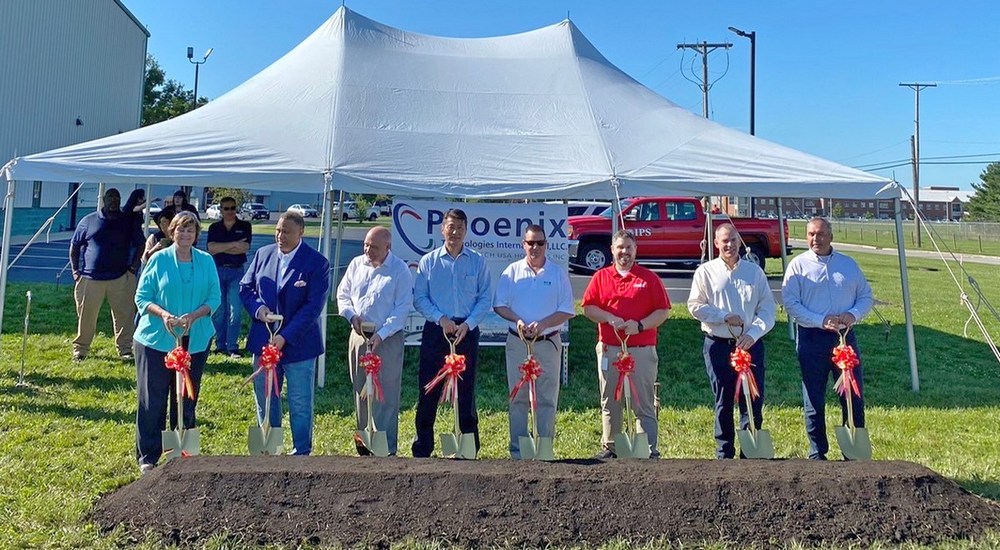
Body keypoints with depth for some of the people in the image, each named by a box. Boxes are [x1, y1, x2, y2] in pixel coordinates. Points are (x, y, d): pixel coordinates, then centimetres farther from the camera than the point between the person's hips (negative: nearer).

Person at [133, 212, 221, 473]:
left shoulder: (207, 261, 5)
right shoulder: (159, 260, -1)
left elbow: (214, 297, 3)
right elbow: (142, 297, -1)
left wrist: (193, 316, -15)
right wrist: (163, 314, -19)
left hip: (195, 341, 2)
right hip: (156, 339, -2)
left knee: (187, 399, 10)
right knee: (152, 400, 2)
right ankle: (147, 457, 14)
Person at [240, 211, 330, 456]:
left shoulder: (317, 263, -11)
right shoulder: (263, 254, 4)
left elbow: (313, 306, -16)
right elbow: (245, 287, 12)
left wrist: (285, 337, -21)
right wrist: (257, 308, -10)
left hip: (298, 343, -5)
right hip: (263, 341, 5)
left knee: (300, 404, 6)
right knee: (265, 400, 16)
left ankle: (301, 452, 21)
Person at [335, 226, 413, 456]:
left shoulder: (400, 270, -6)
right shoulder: (356, 264, 9)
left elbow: (403, 308, -10)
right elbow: (342, 294, 16)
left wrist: (381, 334, -18)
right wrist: (352, 315, -4)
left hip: (387, 340, -5)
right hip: (358, 336, 5)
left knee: (386, 395, -5)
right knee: (361, 392, 11)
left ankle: (386, 449, 2)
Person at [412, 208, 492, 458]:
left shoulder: (477, 261, 6)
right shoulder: (428, 261, 5)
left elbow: (485, 299, 3)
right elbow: (419, 298, 2)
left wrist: (468, 324, -10)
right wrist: (441, 318, -11)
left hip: (467, 331, 0)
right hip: (435, 331, 0)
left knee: (466, 390, 5)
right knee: (428, 389, 1)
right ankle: (422, 449, 11)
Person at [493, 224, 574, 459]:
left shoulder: (558, 273, 3)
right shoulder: (512, 271, 5)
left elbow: (567, 311, 0)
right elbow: (499, 305, 4)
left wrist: (543, 324, -14)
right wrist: (518, 320, -13)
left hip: (548, 342, 0)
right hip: (517, 342, 1)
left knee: (547, 398, 3)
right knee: (518, 397, 6)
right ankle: (517, 448, 13)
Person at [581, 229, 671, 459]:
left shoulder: (649, 278, 5)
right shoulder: (601, 276, 9)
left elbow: (663, 311, 1)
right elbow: (588, 308, 6)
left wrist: (640, 325, -14)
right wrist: (610, 319, -11)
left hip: (642, 351, -2)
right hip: (608, 350, 2)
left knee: (644, 403, 0)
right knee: (610, 402, 11)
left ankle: (650, 450, 6)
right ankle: (609, 446, 22)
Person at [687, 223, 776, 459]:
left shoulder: (755, 271, 7)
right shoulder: (706, 271, 3)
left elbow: (767, 307, 3)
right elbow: (695, 306, -2)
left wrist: (752, 334, -11)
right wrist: (725, 316, -12)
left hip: (751, 343, 1)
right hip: (718, 345, -1)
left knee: (753, 400, 1)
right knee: (723, 402, 7)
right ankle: (724, 453, 18)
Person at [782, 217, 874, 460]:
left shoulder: (849, 264, 12)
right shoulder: (798, 265, 1)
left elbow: (866, 296, 13)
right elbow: (790, 303, -6)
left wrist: (853, 314, -7)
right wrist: (820, 321, -17)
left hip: (845, 337, 3)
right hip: (812, 339, -3)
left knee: (854, 397, 6)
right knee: (814, 400, 4)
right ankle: (817, 454, 16)